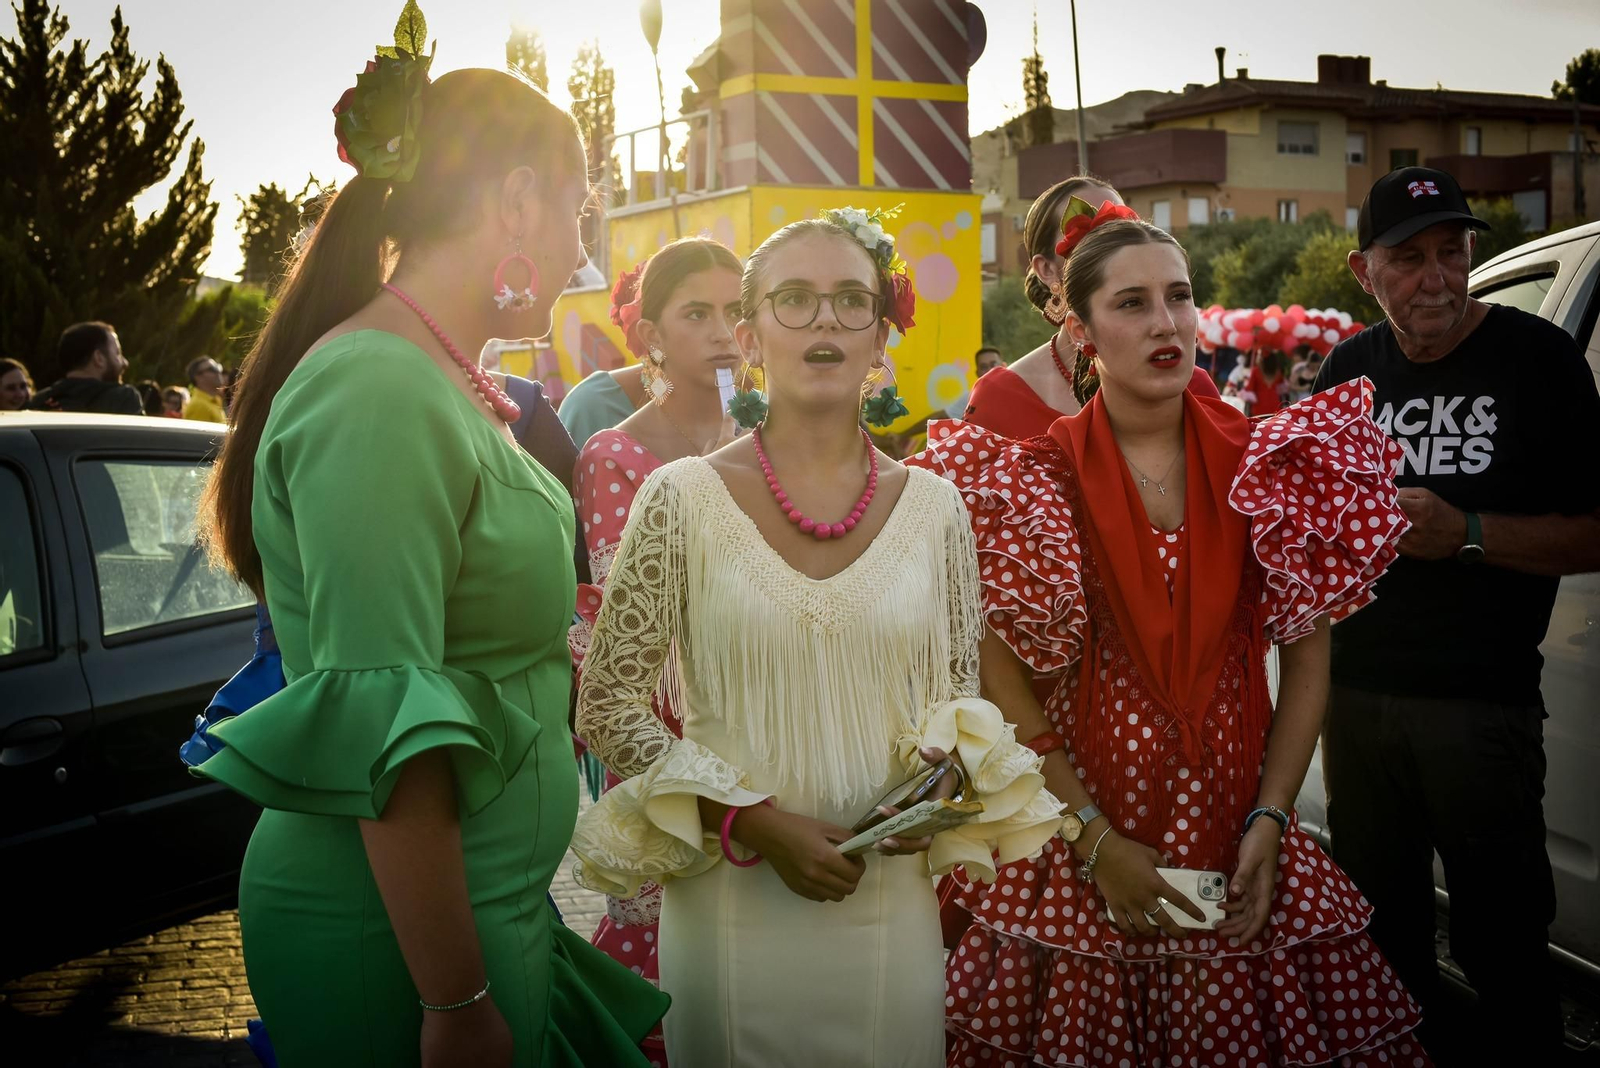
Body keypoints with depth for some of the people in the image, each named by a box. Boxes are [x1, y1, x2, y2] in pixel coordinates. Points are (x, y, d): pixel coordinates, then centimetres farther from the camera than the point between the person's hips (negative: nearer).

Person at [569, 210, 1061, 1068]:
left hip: (893, 899, 2)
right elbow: (607, 709, -3)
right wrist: (756, 822, -12)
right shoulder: (682, 499, -5)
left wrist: (940, 775, -9)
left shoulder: (932, 506, 2)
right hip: (731, 897, -2)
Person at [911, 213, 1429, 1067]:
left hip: (1239, 847, 2)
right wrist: (1094, 841, -12)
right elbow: (1001, 678, -7)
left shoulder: (1264, 461, 0)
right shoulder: (1031, 478, -6)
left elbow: (1307, 653, 4)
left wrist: (1271, 819, -4)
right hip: (1076, 851, -2)